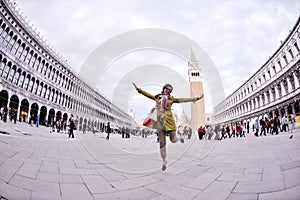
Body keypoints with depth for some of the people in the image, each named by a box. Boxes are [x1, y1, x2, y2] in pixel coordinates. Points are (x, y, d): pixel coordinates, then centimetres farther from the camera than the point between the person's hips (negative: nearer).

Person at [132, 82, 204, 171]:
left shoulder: (171, 99, 7)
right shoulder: (157, 97, 11)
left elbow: (183, 100, 2)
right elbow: (147, 94, 10)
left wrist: (196, 98, -2)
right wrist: (138, 89, 4)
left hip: (169, 120, -1)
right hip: (160, 121, 1)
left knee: (173, 140, 2)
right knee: (162, 142, 3)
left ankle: (179, 138, 40)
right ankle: (164, 161, 18)